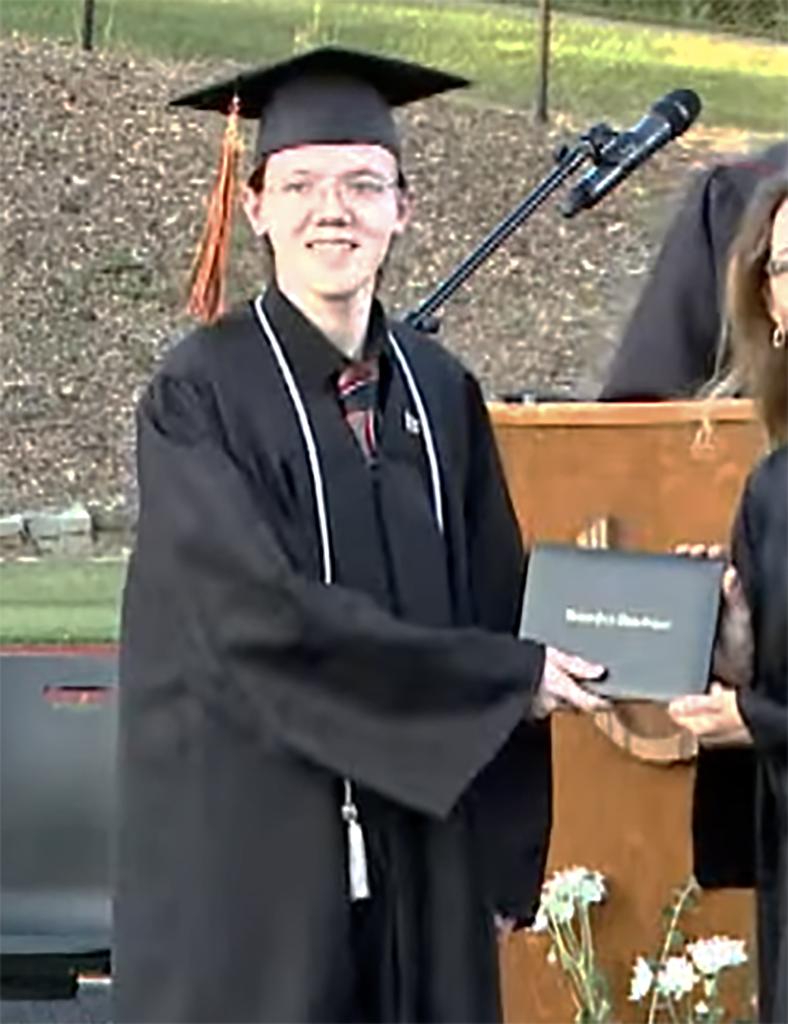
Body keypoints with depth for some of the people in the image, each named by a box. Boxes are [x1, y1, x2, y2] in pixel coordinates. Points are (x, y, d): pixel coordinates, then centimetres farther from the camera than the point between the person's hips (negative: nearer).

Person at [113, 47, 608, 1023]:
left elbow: (494, 609, 8)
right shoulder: (202, 395, -9)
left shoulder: (440, 392, 6)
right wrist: (509, 676, -14)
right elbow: (265, 619, -19)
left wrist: (505, 852, 4)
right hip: (253, 850, -5)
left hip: (422, 843, 5)